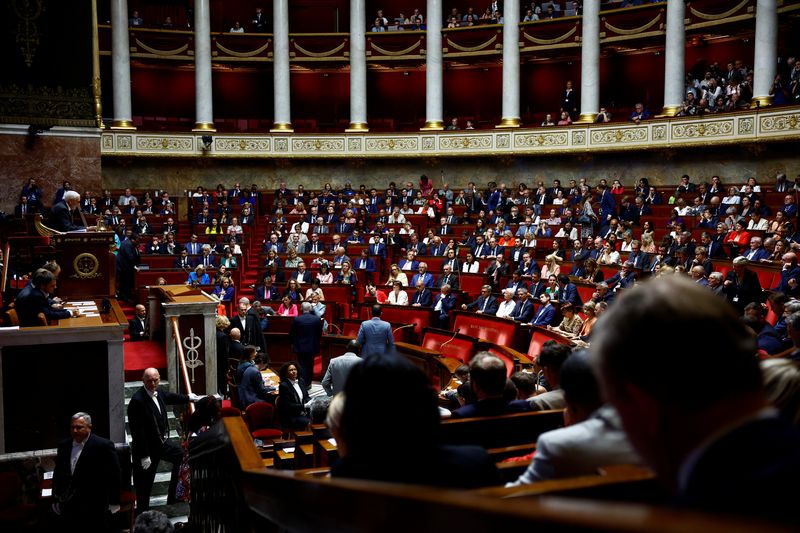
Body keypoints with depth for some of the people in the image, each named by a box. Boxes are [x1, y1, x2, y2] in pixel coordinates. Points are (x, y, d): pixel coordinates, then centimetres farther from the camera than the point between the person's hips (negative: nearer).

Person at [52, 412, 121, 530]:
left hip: (94, 508, -5)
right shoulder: (64, 446, 7)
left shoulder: (103, 446, -10)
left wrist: (114, 502, -7)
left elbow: (114, 476, -8)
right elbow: (57, 474, 15)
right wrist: (56, 500, 14)